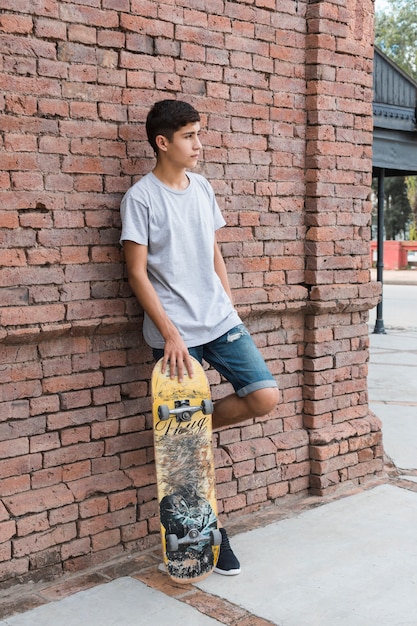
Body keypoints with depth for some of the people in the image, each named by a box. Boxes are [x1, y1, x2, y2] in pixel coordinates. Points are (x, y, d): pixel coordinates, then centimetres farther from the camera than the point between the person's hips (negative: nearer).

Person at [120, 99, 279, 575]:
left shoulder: (202, 188, 11)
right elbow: (137, 273, -10)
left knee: (265, 397, -7)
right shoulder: (141, 198, -8)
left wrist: (231, 309, 11)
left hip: (220, 321, 6)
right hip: (174, 332, -6)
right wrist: (170, 333, -16)